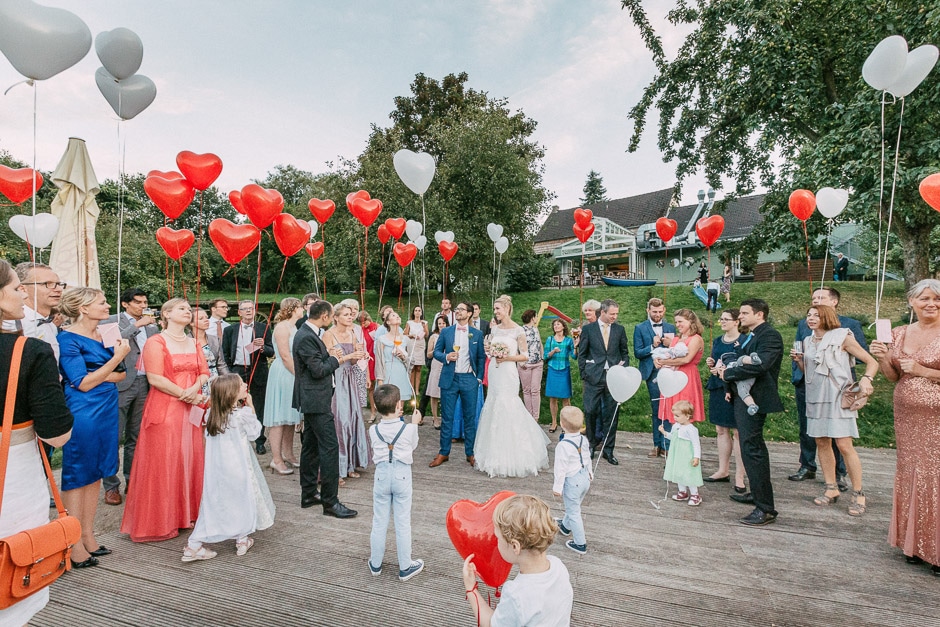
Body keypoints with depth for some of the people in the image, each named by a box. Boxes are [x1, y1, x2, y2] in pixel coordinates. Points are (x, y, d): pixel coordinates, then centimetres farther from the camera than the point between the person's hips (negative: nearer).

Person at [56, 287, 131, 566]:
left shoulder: (105, 336, 9)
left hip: (106, 412, 7)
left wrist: (101, 376, -11)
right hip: (83, 415, -7)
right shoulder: (68, 339, -10)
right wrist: (116, 358, -16)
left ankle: (89, 537, 24)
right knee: (76, 477, 3)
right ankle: (75, 546, 14)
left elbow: (120, 374, 8)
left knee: (95, 474, 13)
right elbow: (83, 384, -15)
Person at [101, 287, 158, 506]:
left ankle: (132, 480, 24)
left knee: (136, 437, 13)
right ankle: (111, 486, 12)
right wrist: (137, 325, -18)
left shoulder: (151, 326, 13)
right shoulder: (114, 320, -1)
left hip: (145, 385, 5)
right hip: (122, 384, -5)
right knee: (114, 436, 1)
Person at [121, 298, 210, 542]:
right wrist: (185, 395, -15)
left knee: (190, 460, 9)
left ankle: (185, 514, 22)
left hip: (191, 411, 6)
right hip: (164, 410, -6)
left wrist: (194, 389, -12)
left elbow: (204, 373, 8)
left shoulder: (193, 343, 14)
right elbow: (155, 378, -14)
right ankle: (160, 521, 13)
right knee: (163, 462, -1)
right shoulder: (156, 342, -5)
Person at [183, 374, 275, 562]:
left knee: (212, 502, 12)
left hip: (215, 467, 5)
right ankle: (242, 540, 26)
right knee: (241, 499, 13)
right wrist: (250, 407, 2)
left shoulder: (213, 414, 1)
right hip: (237, 468, -5)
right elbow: (254, 432, -1)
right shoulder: (244, 413, -16)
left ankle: (194, 546, 12)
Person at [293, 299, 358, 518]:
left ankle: (309, 494, 28)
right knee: (329, 447, -7)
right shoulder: (307, 338, -20)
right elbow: (319, 370, -21)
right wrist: (334, 358, -5)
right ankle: (330, 501, 0)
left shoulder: (308, 334, 12)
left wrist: (339, 358, 9)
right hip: (316, 400, -11)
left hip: (311, 400, 11)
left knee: (311, 445, 16)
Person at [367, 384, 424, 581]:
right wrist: (414, 423, 12)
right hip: (402, 476, -2)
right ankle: (405, 567, 22)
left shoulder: (373, 430, -11)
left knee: (379, 522, 15)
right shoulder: (408, 429, -17)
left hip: (382, 476, 2)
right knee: (403, 523, 9)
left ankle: (375, 564, 31)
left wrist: (389, 418, 9)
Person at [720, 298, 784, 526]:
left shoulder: (770, 335, -14)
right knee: (753, 448, 20)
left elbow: (759, 364, -28)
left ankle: (765, 509, -5)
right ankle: (757, 493, 36)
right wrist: (729, 377, 2)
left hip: (754, 400, -11)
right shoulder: (753, 336, 16)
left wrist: (728, 373, -17)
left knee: (751, 450, -11)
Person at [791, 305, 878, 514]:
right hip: (815, 397, 5)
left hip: (838, 397, -5)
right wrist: (798, 360, -1)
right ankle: (831, 489, 20)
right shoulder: (807, 342, 11)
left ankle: (858, 494, 5)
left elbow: (871, 362, -5)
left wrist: (866, 378, -23)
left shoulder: (842, 338, -4)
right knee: (822, 443, 8)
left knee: (844, 445, -8)